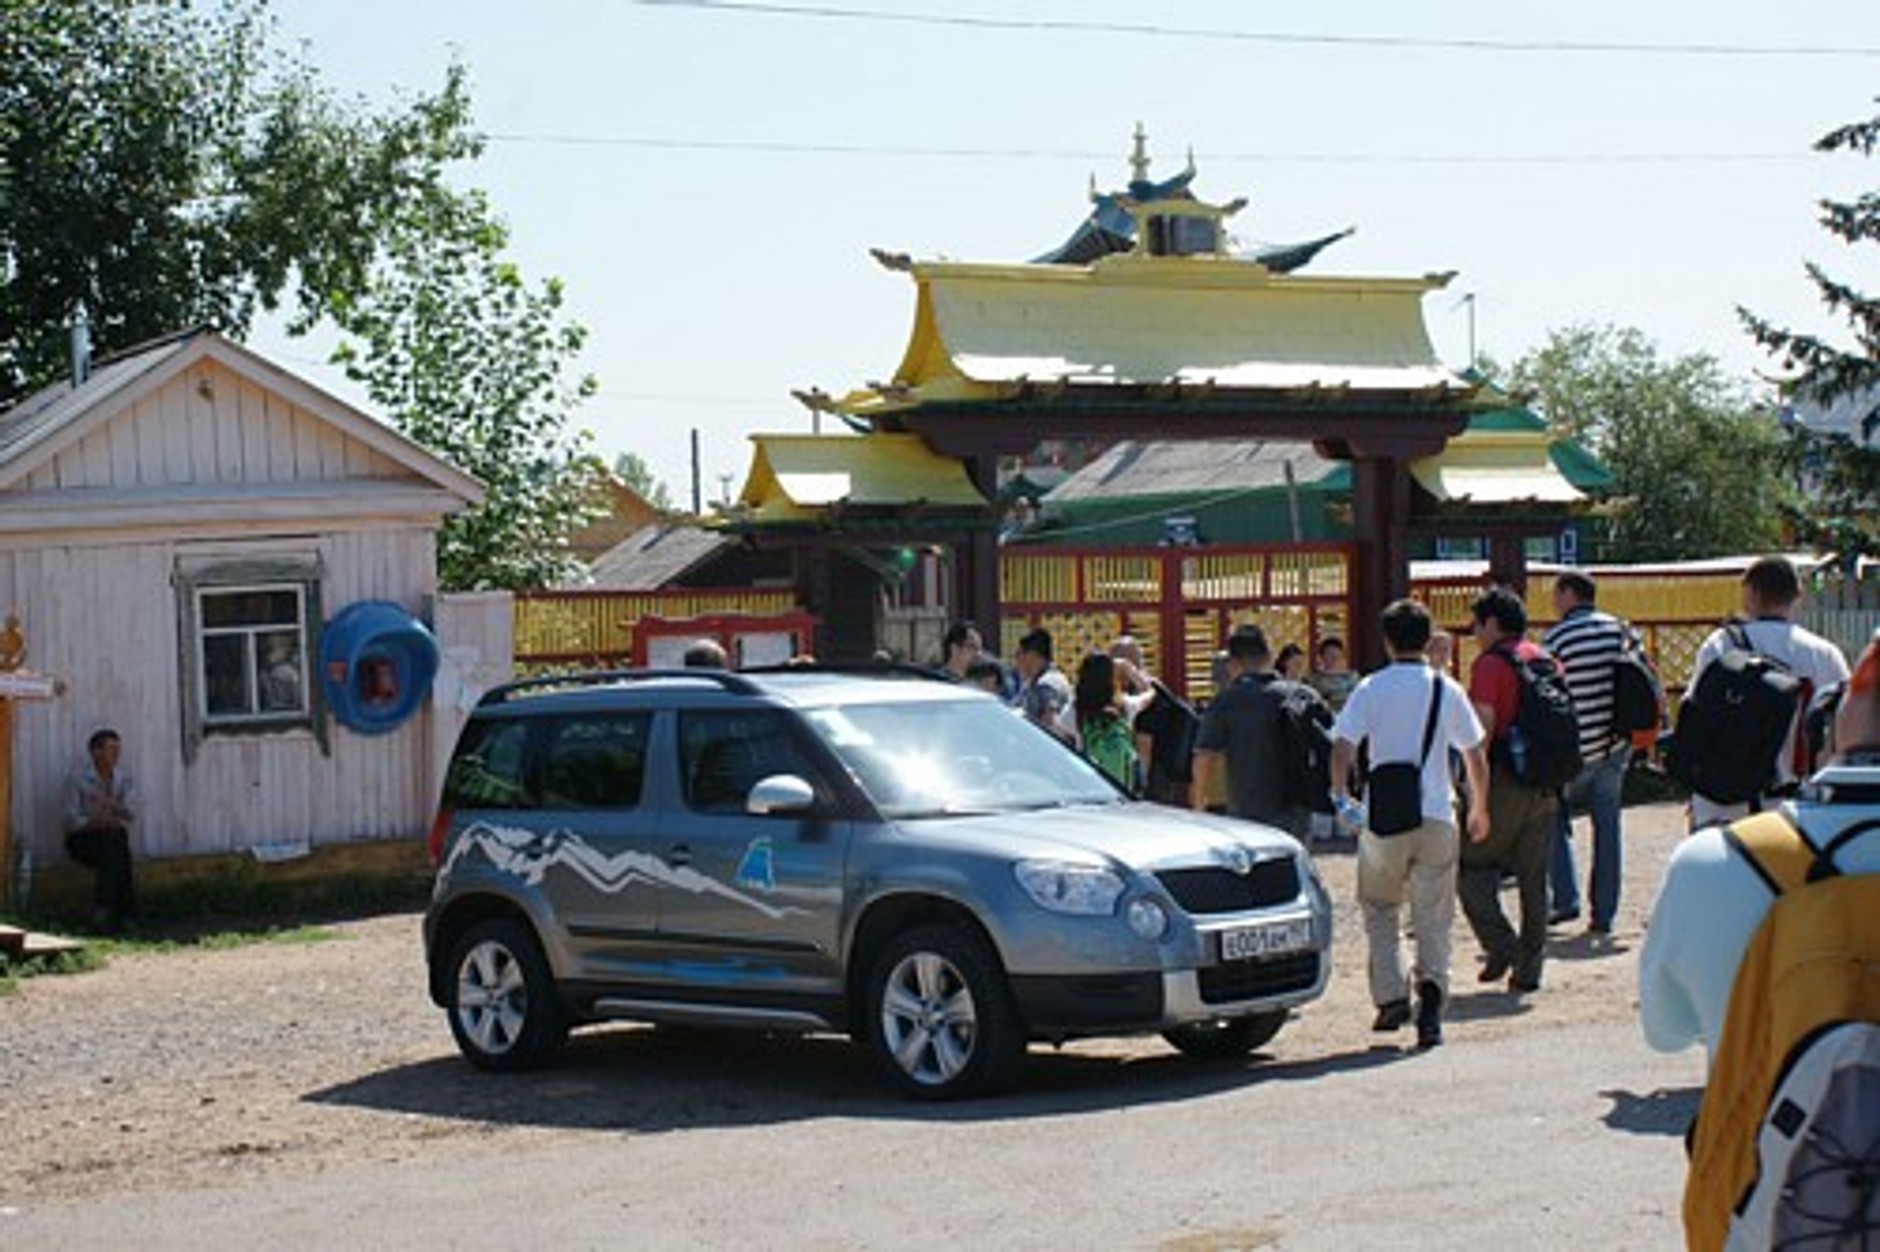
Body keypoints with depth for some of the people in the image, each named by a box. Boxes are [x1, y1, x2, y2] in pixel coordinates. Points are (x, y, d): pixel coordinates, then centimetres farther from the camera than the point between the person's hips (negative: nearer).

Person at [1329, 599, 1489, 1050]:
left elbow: (1342, 748, -10)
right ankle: (1432, 984, -19)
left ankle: (1390, 998, 6)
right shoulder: (1446, 689, 3)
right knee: (1433, 917, 6)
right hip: (1437, 816, 1)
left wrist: (1340, 795, -1)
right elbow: (1475, 756, 8)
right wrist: (1479, 809, 19)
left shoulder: (1370, 689, 0)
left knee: (1379, 907, 17)